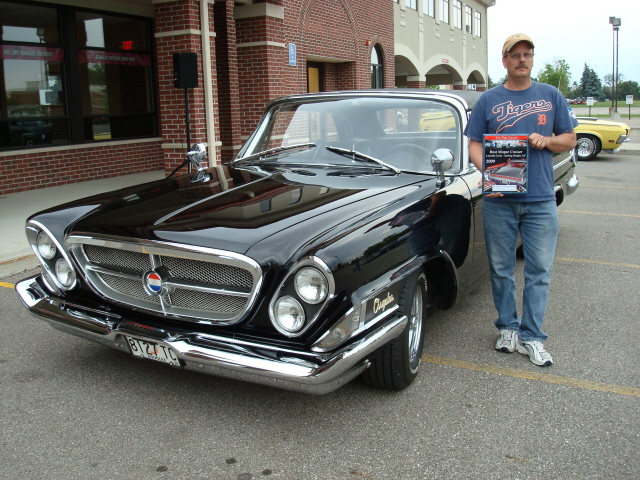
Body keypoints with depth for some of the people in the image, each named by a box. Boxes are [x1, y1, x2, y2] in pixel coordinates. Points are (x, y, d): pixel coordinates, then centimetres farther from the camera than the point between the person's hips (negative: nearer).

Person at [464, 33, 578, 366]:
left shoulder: (551, 96, 9)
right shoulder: (489, 100, 5)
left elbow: (570, 139, 12)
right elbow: (474, 144, 3)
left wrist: (546, 141, -10)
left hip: (541, 199, 1)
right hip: (499, 199, 0)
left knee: (539, 270, 2)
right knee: (501, 268, 7)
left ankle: (532, 338, 12)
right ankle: (508, 327, 24)